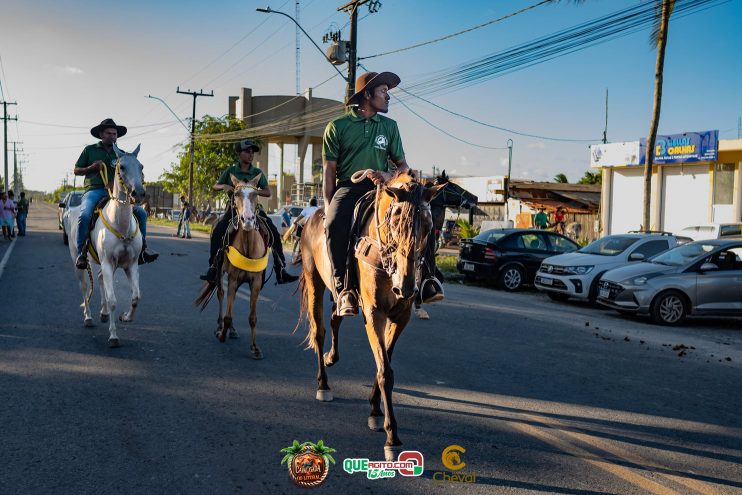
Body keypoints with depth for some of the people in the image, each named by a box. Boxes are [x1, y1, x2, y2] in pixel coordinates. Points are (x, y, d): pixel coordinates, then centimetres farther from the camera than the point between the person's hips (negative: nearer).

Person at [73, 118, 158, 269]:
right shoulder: (90, 150, 11)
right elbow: (76, 170, 14)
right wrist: (93, 167, -6)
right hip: (94, 190, -3)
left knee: (141, 213, -14)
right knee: (84, 215, -33)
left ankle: (142, 248, -4)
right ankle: (81, 253, -18)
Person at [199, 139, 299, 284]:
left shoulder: (258, 173, 4)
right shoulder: (230, 171, 3)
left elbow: (268, 192, 0)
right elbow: (215, 186, 12)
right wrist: (224, 186, -12)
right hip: (234, 207, -1)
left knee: (274, 234, -15)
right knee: (217, 231, -26)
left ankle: (281, 272, -8)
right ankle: (213, 269, -17)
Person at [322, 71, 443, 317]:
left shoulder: (390, 126, 15)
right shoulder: (337, 127, 5)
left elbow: (402, 164, 14)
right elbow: (330, 169, 4)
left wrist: (390, 176, -11)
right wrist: (329, 205, -7)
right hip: (348, 187, -3)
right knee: (334, 223, -35)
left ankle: (423, 278, -25)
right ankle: (342, 288, -32)